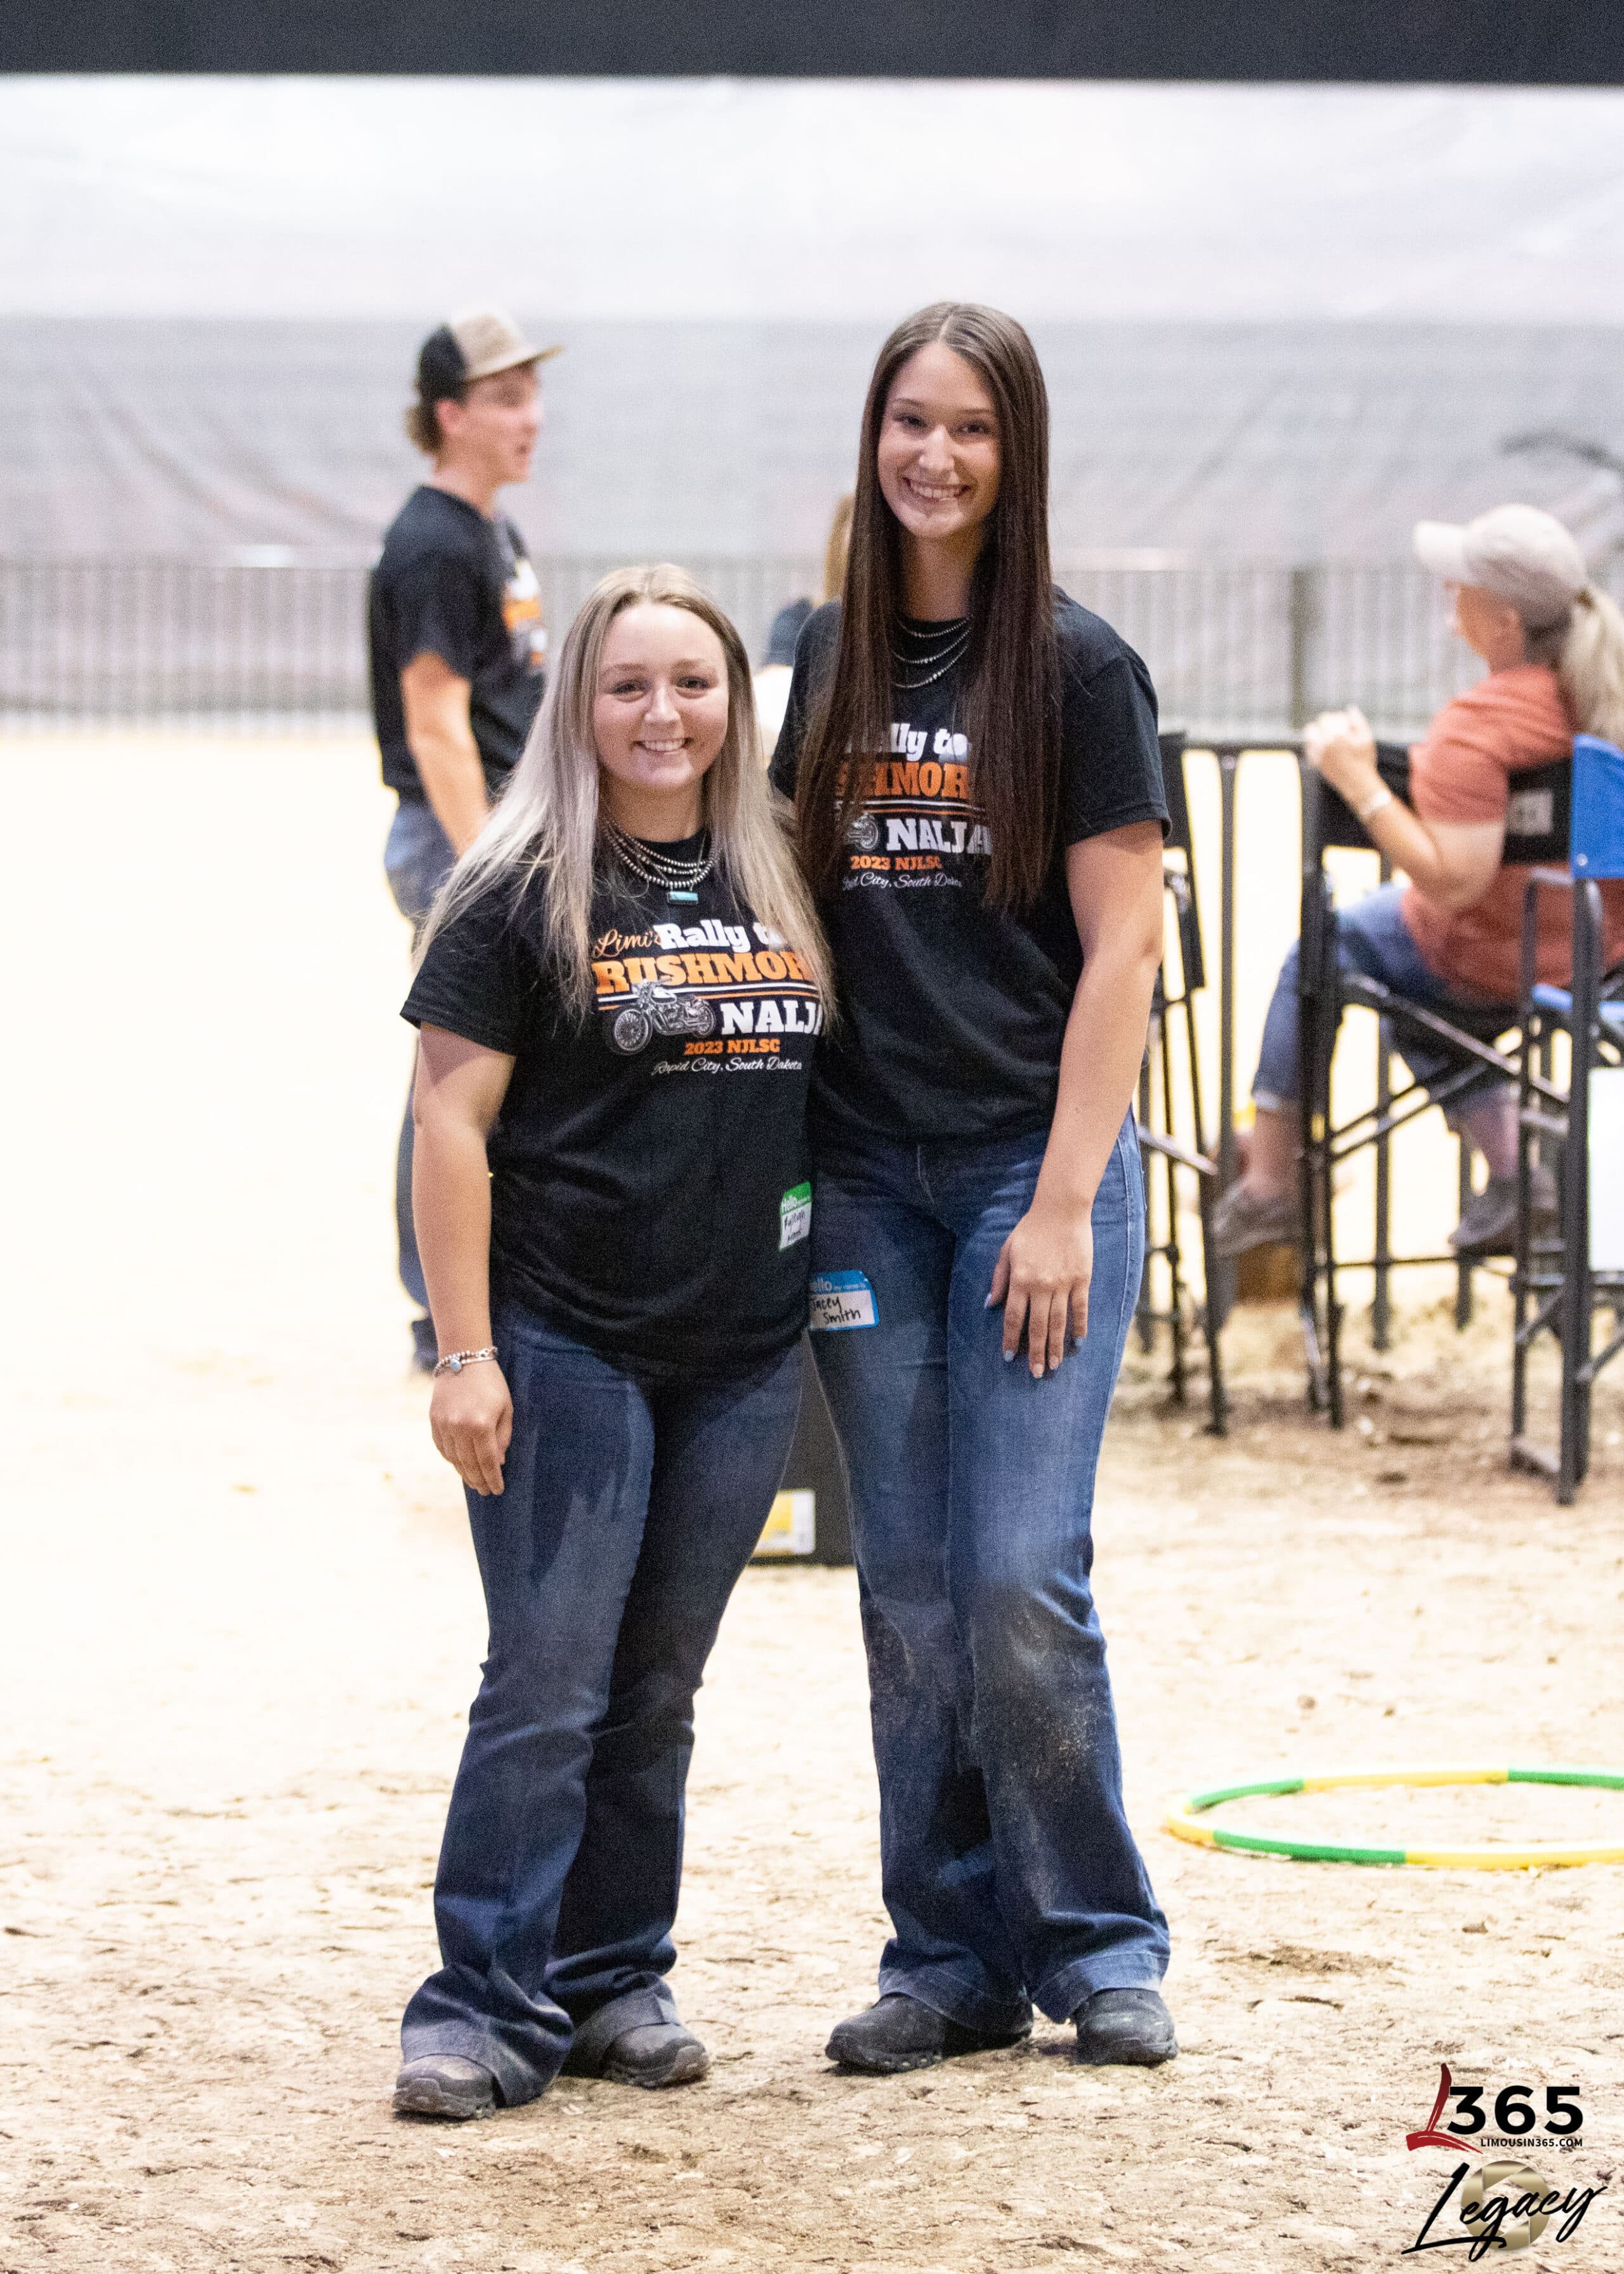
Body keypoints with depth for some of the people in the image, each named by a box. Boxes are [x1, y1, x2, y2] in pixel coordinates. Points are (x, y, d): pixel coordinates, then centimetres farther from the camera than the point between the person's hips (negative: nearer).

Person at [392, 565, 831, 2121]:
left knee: (658, 1692, 11)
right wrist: (463, 1354, -14)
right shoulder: (523, 892, -6)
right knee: (548, 1689, -7)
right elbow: (450, 1122, -8)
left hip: (744, 1352, 5)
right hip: (568, 1347, -5)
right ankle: (486, 2010, -2)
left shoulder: (778, 883, 10)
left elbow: (825, 1092, 18)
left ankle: (615, 1982, 20)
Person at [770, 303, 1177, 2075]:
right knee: (908, 1593, 6)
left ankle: (1097, 1945, 8)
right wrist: (779, 1167, 6)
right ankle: (949, 1959, 14)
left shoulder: (1075, 669, -4)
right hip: (867, 1177, 4)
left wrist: (1066, 1205, -12)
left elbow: (1122, 948, -6)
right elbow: (799, 911, 14)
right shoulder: (825, 662, 9)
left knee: (1022, 1581, -8)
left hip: (1034, 1161, -4)